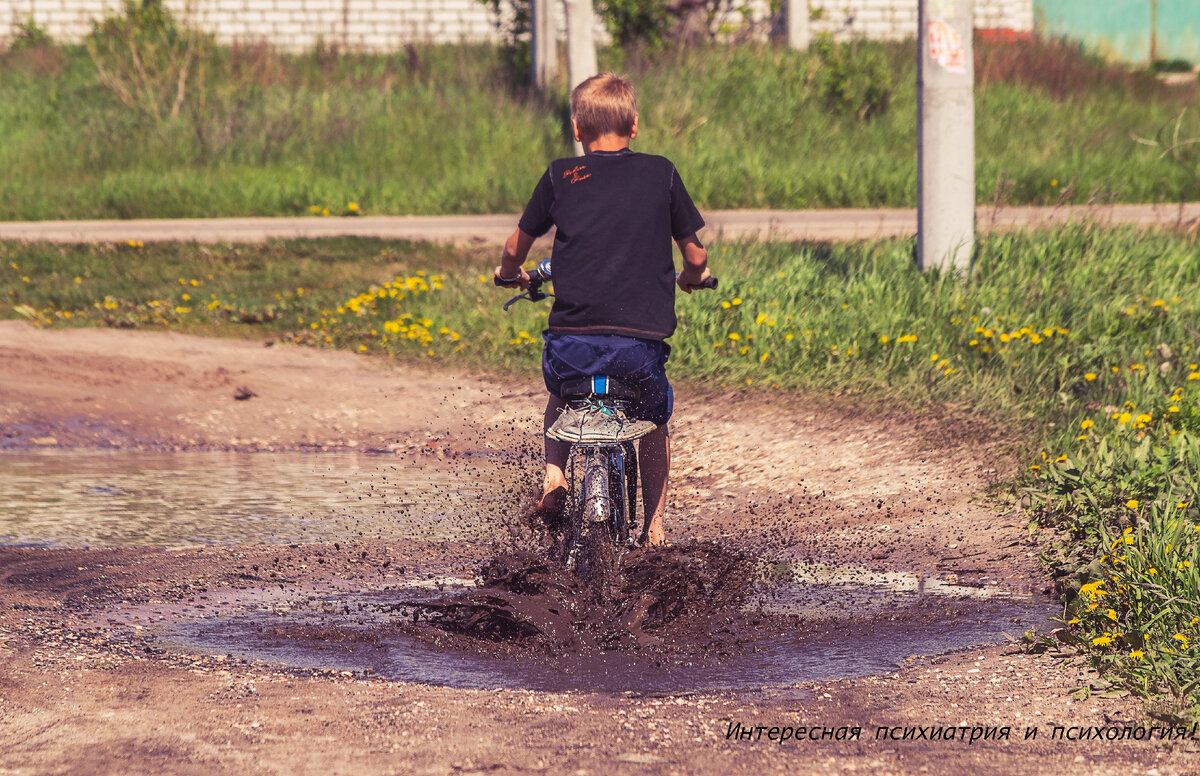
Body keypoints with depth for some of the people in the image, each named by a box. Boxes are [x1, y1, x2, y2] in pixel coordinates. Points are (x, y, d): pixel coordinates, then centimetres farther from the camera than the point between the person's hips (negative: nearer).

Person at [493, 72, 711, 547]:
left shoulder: (560, 177, 4)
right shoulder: (661, 174, 5)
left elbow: (516, 247, 14)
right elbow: (695, 255, 11)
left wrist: (509, 273, 37)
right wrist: (693, 276, 35)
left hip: (574, 340, 0)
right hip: (643, 339, 0)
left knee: (561, 393, 33)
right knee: (654, 423, 25)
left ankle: (554, 476, 15)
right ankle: (654, 530, 20)